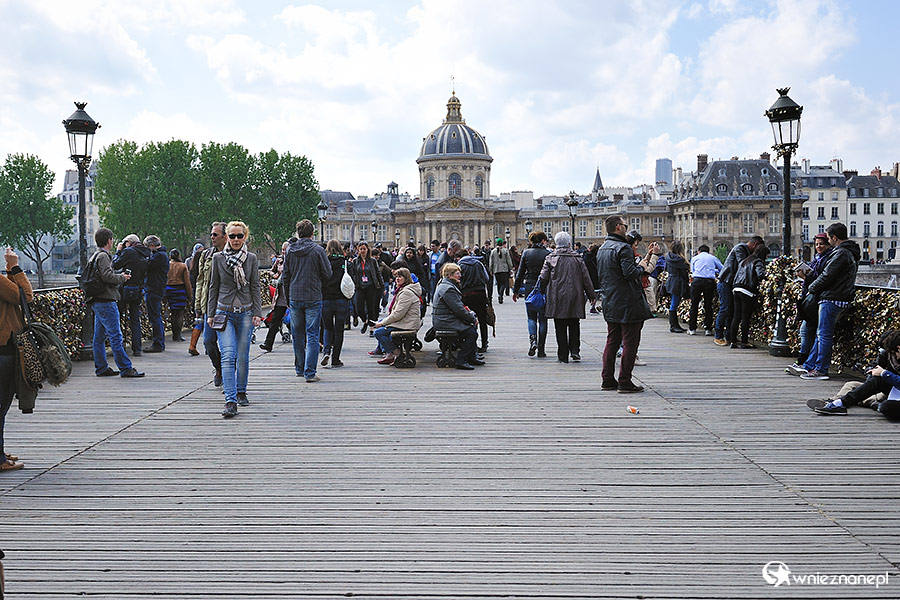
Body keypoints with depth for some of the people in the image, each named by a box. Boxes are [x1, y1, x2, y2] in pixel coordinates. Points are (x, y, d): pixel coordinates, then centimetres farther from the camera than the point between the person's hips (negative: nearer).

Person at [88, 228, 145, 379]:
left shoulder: (95, 256, 20)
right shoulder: (103, 256, -11)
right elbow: (107, 276, -22)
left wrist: (120, 276, 18)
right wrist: (122, 278, -7)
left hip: (97, 302, 11)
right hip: (106, 301, -11)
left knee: (99, 336, 11)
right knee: (116, 336, -9)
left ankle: (101, 368, 16)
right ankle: (126, 368, -8)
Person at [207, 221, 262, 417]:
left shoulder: (251, 259, 4)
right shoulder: (218, 258, 4)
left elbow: (255, 287, 5)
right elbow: (213, 287, 7)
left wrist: (257, 312, -2)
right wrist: (210, 314, 5)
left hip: (246, 313, 1)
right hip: (224, 313, -1)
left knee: (243, 357, 6)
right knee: (228, 355, -13)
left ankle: (241, 392, 28)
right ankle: (230, 401, -18)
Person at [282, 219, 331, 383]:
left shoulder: (289, 250, 3)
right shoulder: (318, 250, -8)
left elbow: (286, 276, 7)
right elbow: (327, 274, -4)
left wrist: (288, 298, 16)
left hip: (294, 298, 3)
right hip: (313, 298, -3)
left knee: (297, 335, 15)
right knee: (312, 336, -1)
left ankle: (300, 369, 25)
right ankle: (309, 373, -7)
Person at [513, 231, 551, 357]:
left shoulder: (526, 253, 1)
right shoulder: (548, 254, -5)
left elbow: (520, 273, 3)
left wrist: (516, 290, 9)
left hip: (529, 287, 2)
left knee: (531, 317, 11)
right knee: (542, 319, 7)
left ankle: (532, 340, -14)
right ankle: (541, 349, 7)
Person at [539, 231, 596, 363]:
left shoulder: (551, 258, -2)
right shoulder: (577, 258, 2)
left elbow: (543, 278, -4)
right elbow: (586, 278, 4)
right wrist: (592, 295, 11)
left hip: (557, 297, -1)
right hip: (575, 298, 1)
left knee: (560, 328, 3)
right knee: (574, 325, 14)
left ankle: (563, 355, 4)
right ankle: (575, 351, 3)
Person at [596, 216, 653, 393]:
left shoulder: (601, 249, 14)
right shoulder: (623, 248, -15)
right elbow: (630, 273, -23)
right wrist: (642, 269, -6)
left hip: (609, 303, 9)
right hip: (627, 303, -9)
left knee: (612, 342, 14)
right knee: (630, 342, -3)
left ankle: (607, 380, 15)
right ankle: (625, 382, -2)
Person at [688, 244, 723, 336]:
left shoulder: (694, 258, 20)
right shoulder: (713, 258, 20)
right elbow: (723, 269, 18)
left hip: (697, 280, 0)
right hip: (710, 282, 0)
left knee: (694, 305, 6)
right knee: (708, 305, 7)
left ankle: (692, 328, 6)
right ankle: (708, 329, 7)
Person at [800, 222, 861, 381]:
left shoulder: (841, 253, -15)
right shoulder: (851, 253, 17)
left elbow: (827, 276, -16)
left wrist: (811, 288, 0)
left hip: (831, 299, -10)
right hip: (838, 298, 10)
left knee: (824, 335, -6)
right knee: (821, 334, 13)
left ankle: (821, 370, -2)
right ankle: (809, 365, 19)